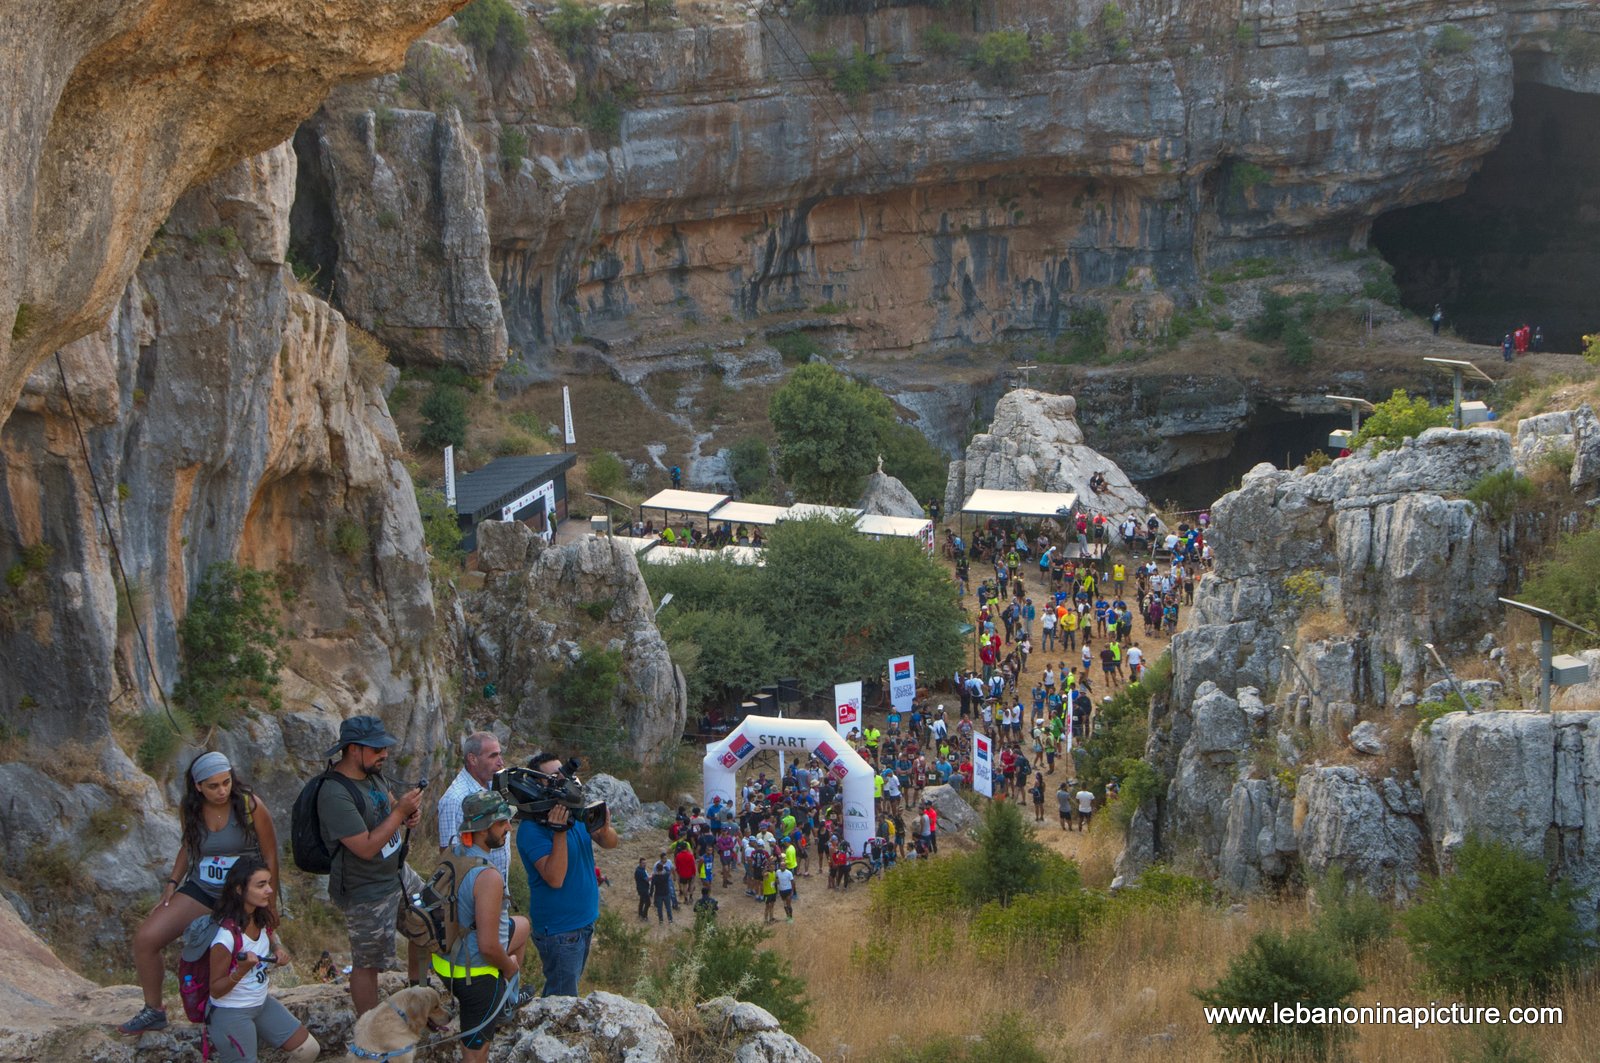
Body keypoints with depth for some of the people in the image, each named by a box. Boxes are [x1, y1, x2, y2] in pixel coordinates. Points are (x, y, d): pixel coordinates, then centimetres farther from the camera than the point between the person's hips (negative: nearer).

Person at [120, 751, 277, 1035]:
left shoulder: (250, 806, -17)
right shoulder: (189, 809, -4)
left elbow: (270, 856, -9)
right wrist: (172, 884, 5)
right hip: (201, 891, 4)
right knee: (145, 938, -6)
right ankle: (153, 1011, 12)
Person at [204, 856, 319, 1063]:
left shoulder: (264, 918, -5)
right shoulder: (227, 934, -27)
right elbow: (216, 990, -20)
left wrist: (279, 950, -3)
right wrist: (241, 971, -37)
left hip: (262, 1003, 8)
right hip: (230, 1013, -8)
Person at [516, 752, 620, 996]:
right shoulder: (531, 829, -19)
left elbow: (611, 843, 2)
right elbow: (555, 878, -27)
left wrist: (604, 828, -21)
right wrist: (560, 832, -34)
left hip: (585, 920, 8)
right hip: (559, 928, -8)